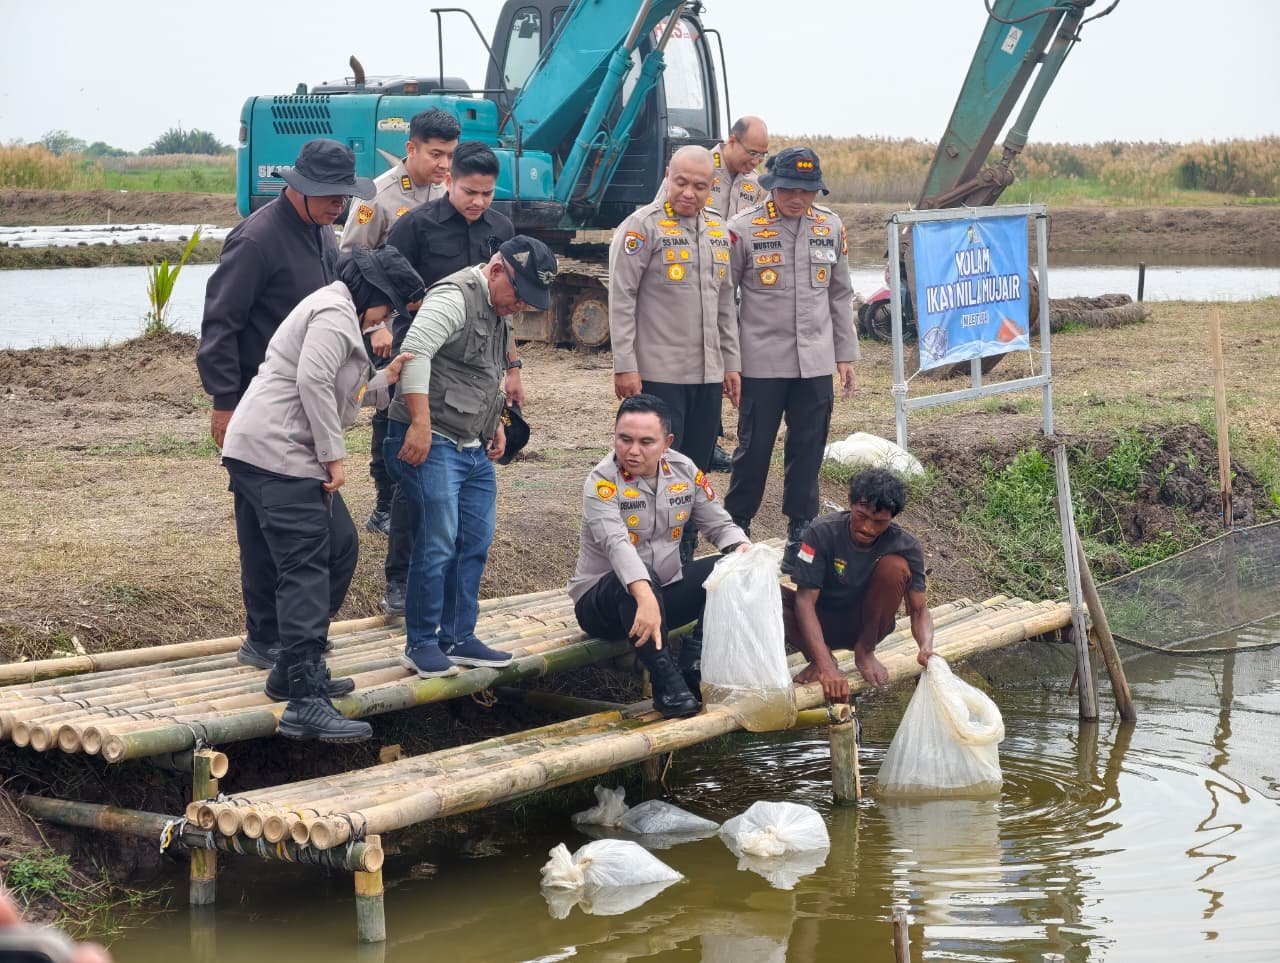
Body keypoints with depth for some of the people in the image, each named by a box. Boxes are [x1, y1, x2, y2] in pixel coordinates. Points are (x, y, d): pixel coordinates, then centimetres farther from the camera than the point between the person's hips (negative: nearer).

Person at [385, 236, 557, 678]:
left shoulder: (501, 312, 17)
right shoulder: (455, 297, -14)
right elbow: (415, 351, -26)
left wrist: (496, 423, 20)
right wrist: (420, 424, -28)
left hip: (475, 449, 10)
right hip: (431, 444, -10)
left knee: (474, 546, 10)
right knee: (437, 546, -8)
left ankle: (458, 638, 19)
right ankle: (421, 643, 3)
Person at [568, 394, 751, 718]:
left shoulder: (684, 470, -1)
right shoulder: (603, 481, -20)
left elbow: (719, 524, 4)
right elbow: (616, 543, -37)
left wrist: (743, 549, -21)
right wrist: (645, 596, -53)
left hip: (665, 590, 6)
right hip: (602, 600, -6)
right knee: (639, 578, -38)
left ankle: (695, 670, -14)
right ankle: (667, 684, -34)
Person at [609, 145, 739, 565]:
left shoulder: (717, 230, 13)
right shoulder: (642, 226, -8)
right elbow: (621, 300, -11)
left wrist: (730, 363, 17)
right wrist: (625, 367, -15)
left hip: (708, 375, 7)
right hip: (659, 373, -6)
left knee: (696, 472, 11)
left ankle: (685, 558, 20)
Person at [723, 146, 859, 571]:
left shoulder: (831, 227, 7)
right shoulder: (744, 229, -6)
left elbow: (840, 295, 14)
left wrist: (845, 355, 11)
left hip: (815, 362, 3)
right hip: (762, 363, -3)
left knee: (807, 451, 6)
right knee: (754, 449, 3)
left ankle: (800, 536, 17)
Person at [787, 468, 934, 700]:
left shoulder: (906, 545, -18)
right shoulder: (822, 532, -23)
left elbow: (919, 609, -14)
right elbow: (805, 600, -28)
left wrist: (926, 646, -38)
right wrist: (826, 667, -39)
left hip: (865, 623, 1)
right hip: (822, 623, -1)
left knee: (895, 567, -27)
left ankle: (865, 651, -8)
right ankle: (820, 659, -11)